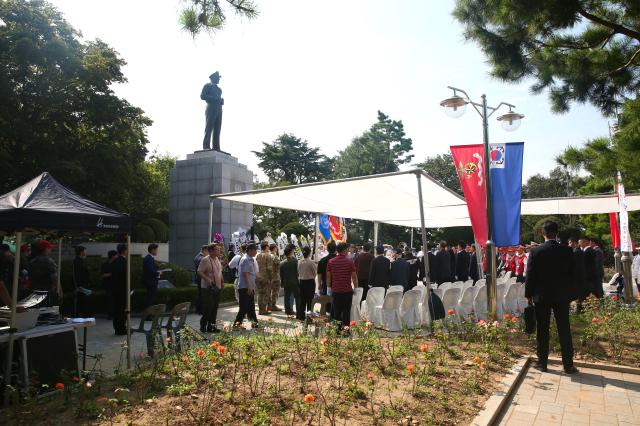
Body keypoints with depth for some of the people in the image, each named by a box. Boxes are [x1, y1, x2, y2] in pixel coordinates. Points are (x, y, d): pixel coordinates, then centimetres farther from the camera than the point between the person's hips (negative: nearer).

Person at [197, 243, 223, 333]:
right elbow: (199, 272, -17)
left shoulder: (217, 259, 13)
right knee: (208, 308, -6)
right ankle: (203, 326, 6)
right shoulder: (205, 260, -12)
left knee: (214, 308, 10)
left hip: (217, 287, 8)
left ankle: (211, 326, 19)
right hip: (208, 288, -8)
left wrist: (222, 281, 15)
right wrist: (207, 279, -28)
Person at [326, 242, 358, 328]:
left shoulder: (331, 262, 0)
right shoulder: (350, 261, -8)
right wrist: (355, 288, 7)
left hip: (335, 291, 2)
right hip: (347, 291, -2)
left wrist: (329, 288, 14)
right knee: (346, 312, 5)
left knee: (336, 312, 10)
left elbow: (328, 276, 4)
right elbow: (354, 276, -5)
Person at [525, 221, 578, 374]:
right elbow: (572, 274, 2)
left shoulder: (536, 252, -9)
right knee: (564, 330, 8)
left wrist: (528, 294, 4)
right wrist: (571, 294, 12)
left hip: (541, 296, -1)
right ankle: (568, 365, 13)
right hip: (562, 296, 2)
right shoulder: (567, 251, -4)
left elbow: (530, 275, -6)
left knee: (542, 330, 6)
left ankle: (542, 363, 13)